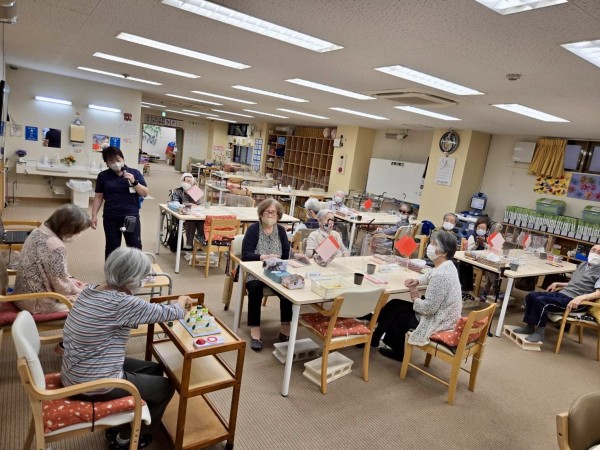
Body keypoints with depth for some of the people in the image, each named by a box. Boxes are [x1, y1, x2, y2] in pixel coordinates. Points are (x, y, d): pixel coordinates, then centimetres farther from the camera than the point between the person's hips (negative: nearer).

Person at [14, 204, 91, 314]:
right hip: (37, 302, -9)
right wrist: (81, 290, -4)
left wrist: (69, 279, 6)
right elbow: (63, 288, -22)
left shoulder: (39, 231, -1)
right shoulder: (56, 247, -29)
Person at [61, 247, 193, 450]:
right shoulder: (123, 303, -26)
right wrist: (183, 300, 8)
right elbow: (172, 313, -15)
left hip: (75, 375, 9)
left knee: (154, 370, 20)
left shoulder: (90, 290, 0)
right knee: (165, 387, 12)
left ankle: (120, 424, 32)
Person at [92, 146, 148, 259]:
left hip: (131, 216, 0)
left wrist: (134, 182, -17)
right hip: (111, 218, 1)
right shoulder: (103, 176, 3)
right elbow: (99, 197, 7)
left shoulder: (135, 173, 1)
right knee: (112, 248, 10)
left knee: (135, 247, 3)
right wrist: (94, 216, 1)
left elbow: (145, 193, -1)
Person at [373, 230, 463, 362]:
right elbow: (430, 276, 23)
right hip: (442, 315, 9)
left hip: (436, 321, -9)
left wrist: (416, 299, -10)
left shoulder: (440, 275, -31)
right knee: (396, 304, 14)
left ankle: (374, 340, 29)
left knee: (395, 312, 5)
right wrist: (418, 280, 3)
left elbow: (428, 308, -30)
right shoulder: (448, 266, 0)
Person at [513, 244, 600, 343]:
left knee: (540, 301, -28)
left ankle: (540, 332, -14)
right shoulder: (582, 265, 21)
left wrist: (581, 297, -31)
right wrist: (557, 284, 19)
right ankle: (530, 327, -2)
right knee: (531, 296, -9)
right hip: (561, 293, 8)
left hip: (573, 300, -8)